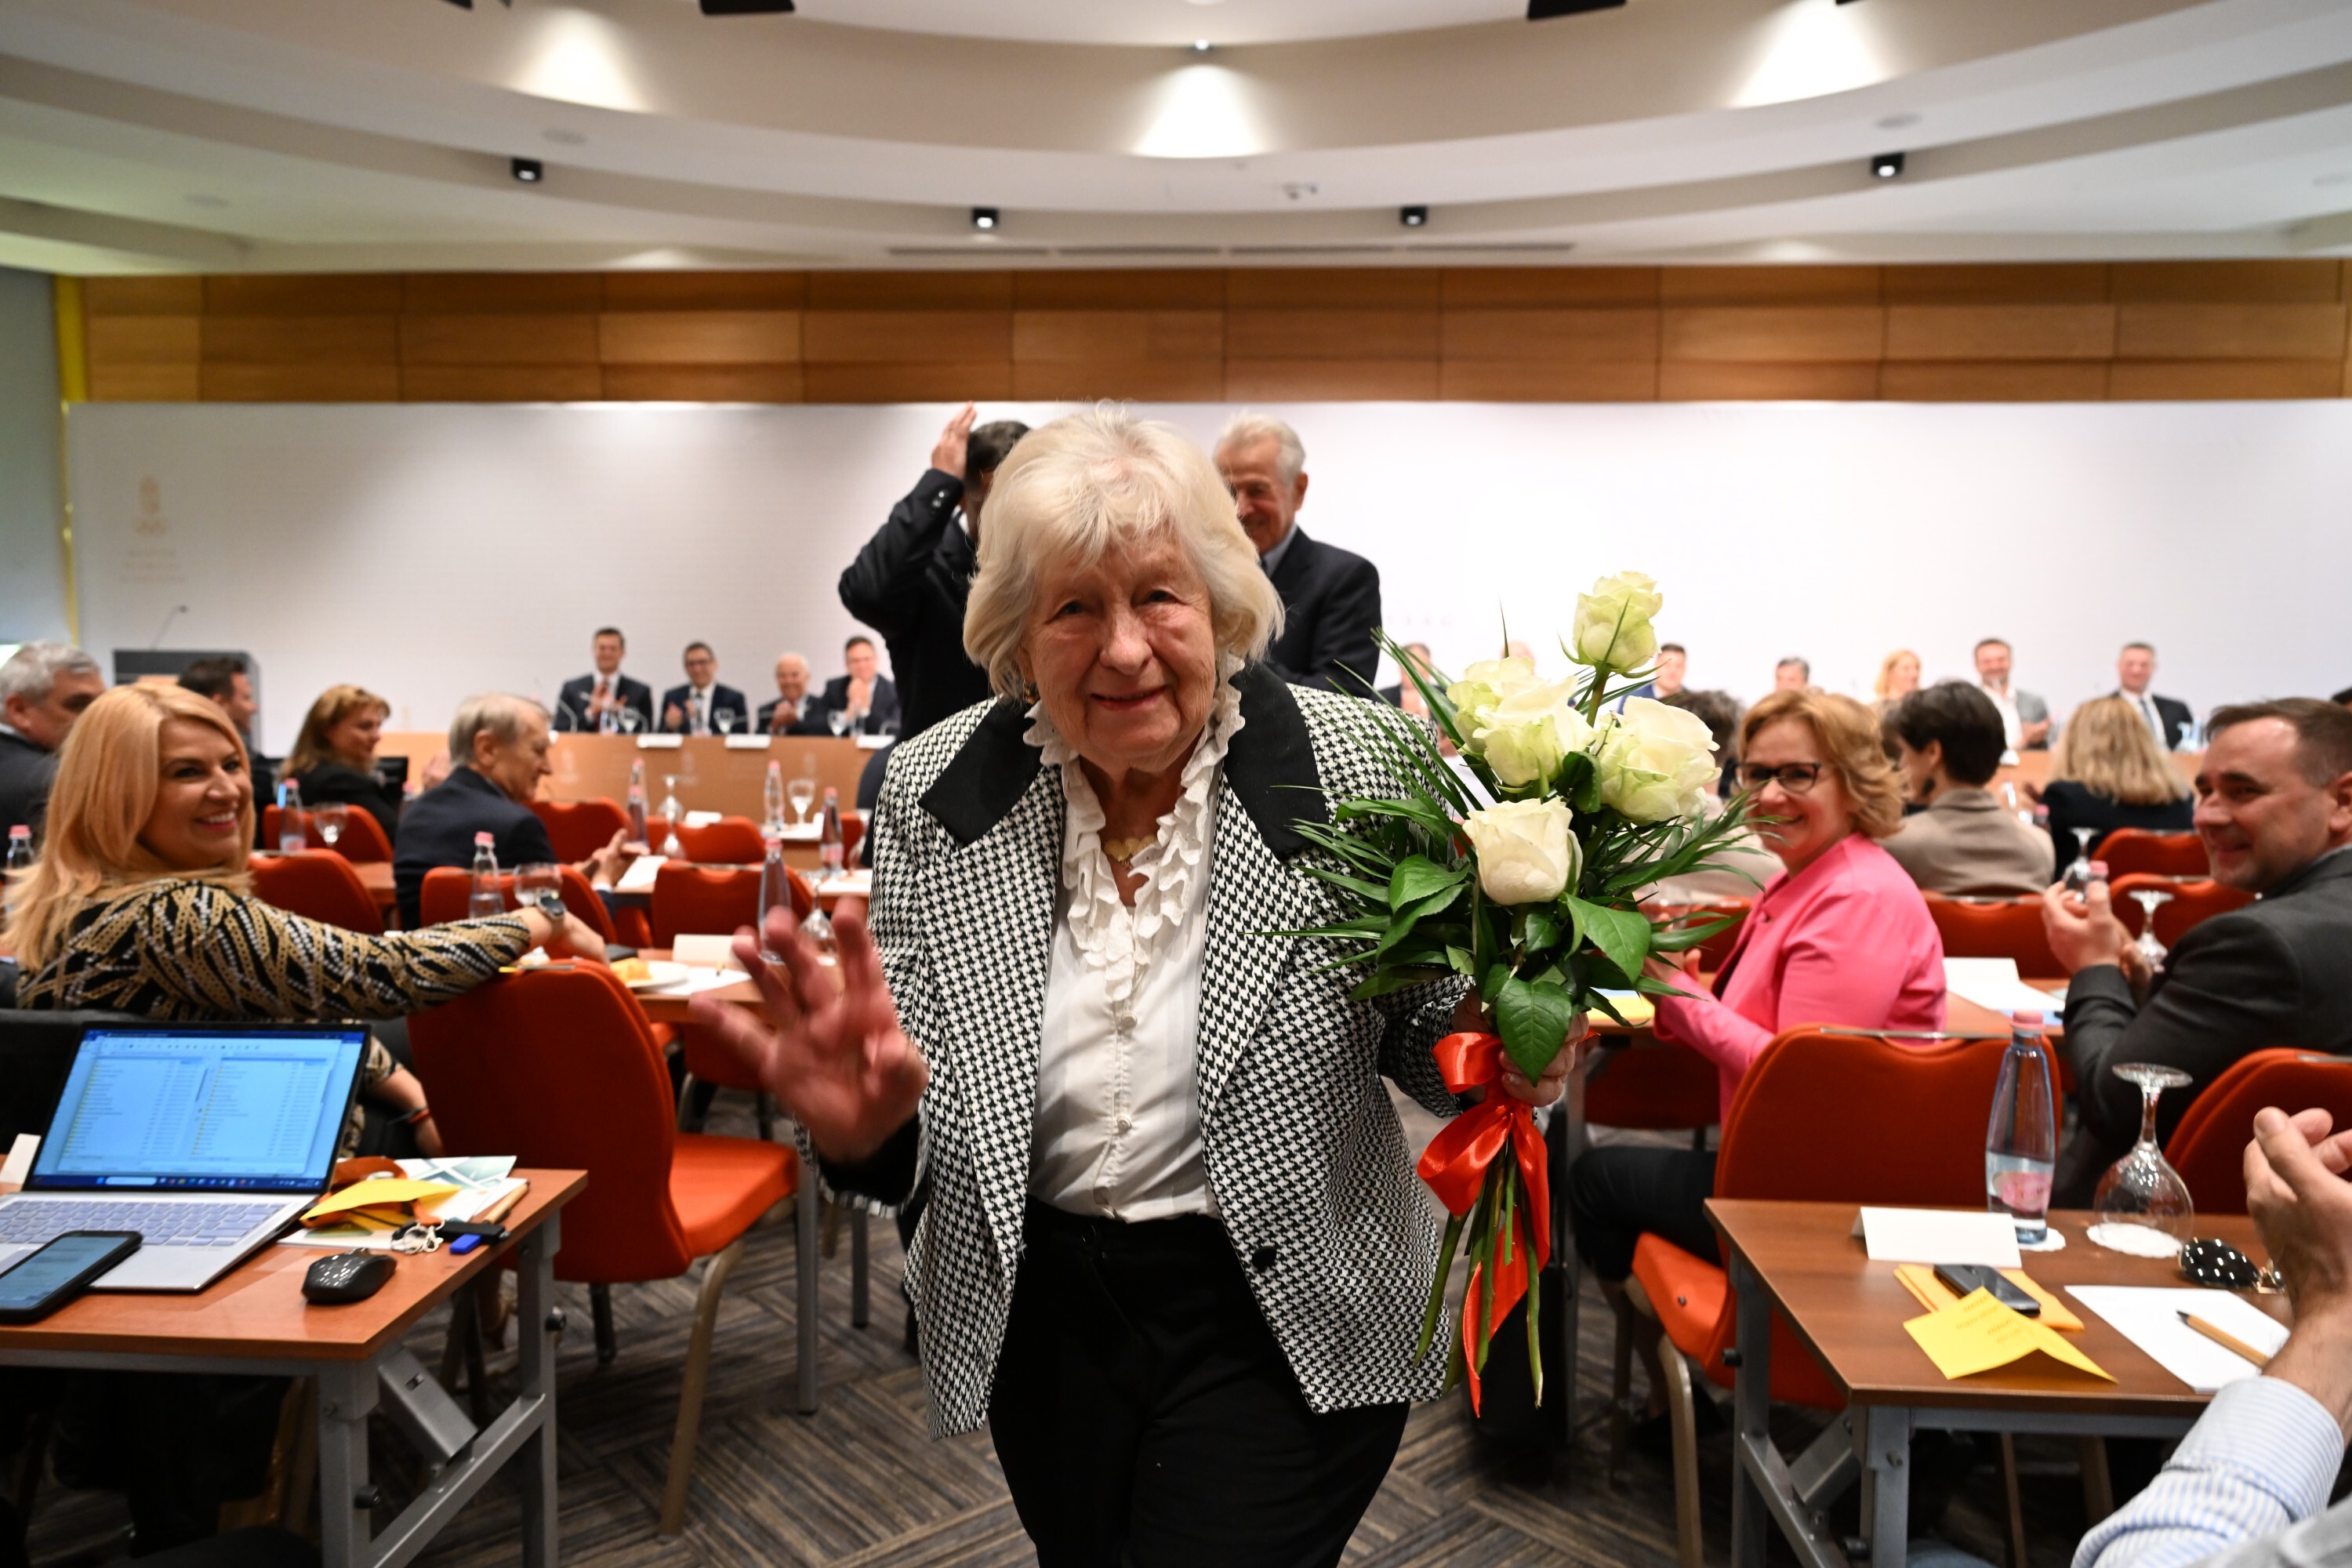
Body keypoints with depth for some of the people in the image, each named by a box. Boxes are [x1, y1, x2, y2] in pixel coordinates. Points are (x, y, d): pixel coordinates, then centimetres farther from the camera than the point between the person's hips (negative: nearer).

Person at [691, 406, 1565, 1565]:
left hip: (1285, 1318, -3)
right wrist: (860, 1121, -27)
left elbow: (1424, 1032, -5)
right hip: (1038, 1314, 4)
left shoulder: (1349, 770, -16)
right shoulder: (936, 796, -10)